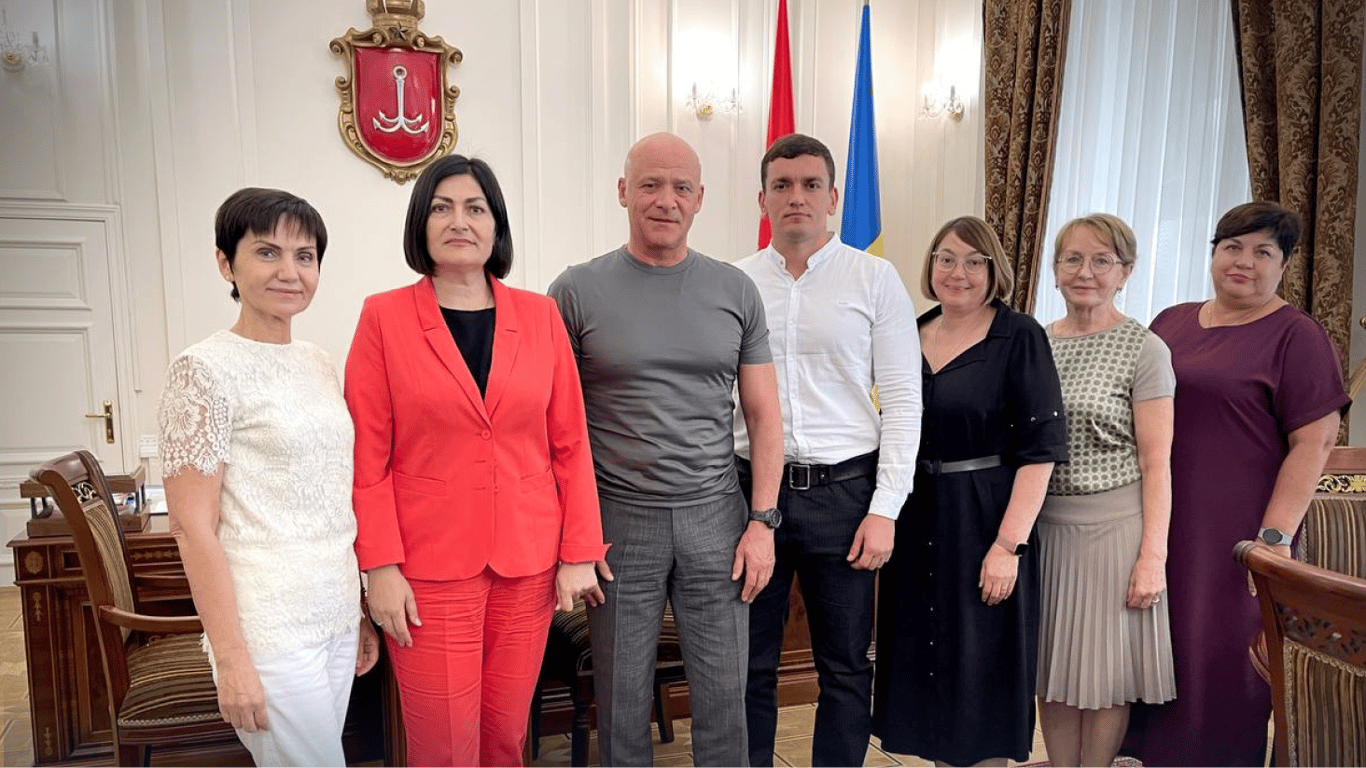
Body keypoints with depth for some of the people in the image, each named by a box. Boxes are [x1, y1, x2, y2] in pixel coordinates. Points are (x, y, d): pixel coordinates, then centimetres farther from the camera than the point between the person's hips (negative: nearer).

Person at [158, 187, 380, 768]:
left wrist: (357, 610, 14)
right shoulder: (204, 370, -12)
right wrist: (231, 659, -14)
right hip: (270, 628, -7)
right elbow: (193, 528, -13)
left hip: (336, 616, 7)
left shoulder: (317, 362, 9)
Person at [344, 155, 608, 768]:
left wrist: (579, 552, 2)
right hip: (430, 566, -2)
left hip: (529, 559, 2)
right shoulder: (384, 317, -1)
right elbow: (367, 456, -3)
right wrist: (380, 567, -7)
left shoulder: (539, 315, 4)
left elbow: (569, 442, 4)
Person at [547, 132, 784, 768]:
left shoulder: (735, 291, 4)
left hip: (716, 518, 2)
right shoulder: (578, 291, -3)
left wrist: (762, 520, 0)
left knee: (724, 697, 12)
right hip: (618, 519, -1)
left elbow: (763, 414, 6)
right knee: (622, 698, 13)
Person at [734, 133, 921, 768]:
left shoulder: (874, 279, 0)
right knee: (750, 662, 13)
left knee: (846, 666, 12)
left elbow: (902, 400, -2)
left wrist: (885, 508, -7)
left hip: (843, 489, -1)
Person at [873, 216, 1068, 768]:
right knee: (925, 663, 15)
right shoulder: (910, 336, 8)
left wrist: (1008, 544, -19)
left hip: (984, 525, -5)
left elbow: (1039, 449, -13)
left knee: (980, 670, 6)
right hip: (914, 525, 5)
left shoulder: (1019, 338, -7)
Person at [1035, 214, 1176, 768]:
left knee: (1105, 670, 6)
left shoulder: (1144, 350, -5)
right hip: (1044, 523, 4)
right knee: (1053, 668, 12)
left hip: (1114, 525, -4)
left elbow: (1156, 463, -7)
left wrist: (1153, 555, -11)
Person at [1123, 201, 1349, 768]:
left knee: (1219, 660, 4)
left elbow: (1315, 439, -9)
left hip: (1231, 532, -5)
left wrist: (1275, 535, -16)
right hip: (1157, 524, 5)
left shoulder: (1295, 335, -3)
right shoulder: (1170, 322, 12)